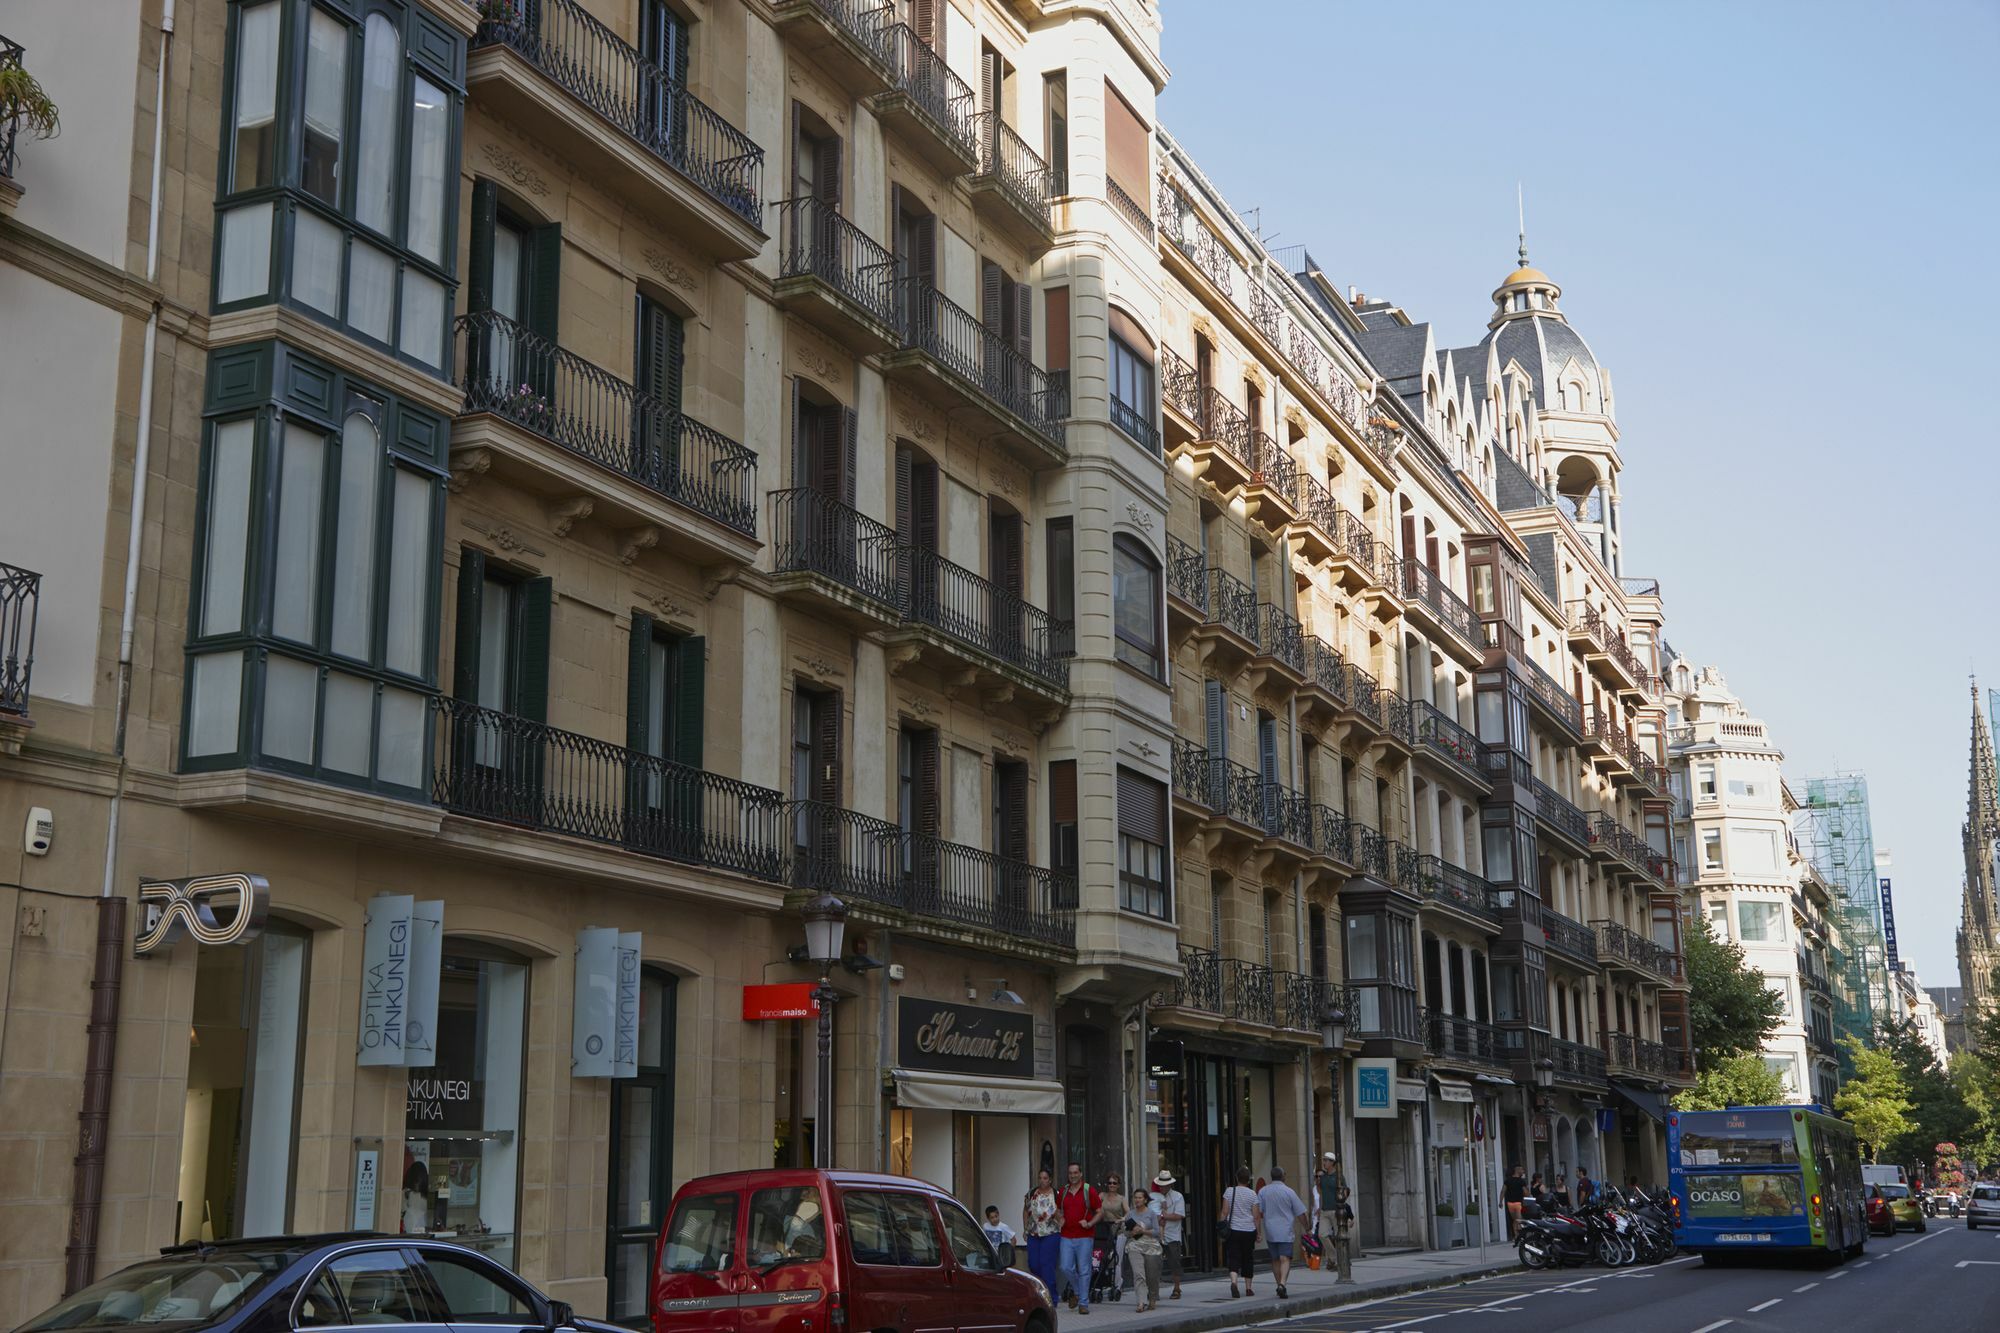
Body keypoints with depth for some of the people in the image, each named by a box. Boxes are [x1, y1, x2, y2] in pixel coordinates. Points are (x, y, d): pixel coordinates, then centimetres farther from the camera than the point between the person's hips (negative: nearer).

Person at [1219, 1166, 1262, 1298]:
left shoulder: (1229, 1191, -1)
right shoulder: (1252, 1194, -1)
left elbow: (1224, 1212, -2)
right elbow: (1256, 1216, 0)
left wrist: (1222, 1228, 6)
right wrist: (1258, 1232, 8)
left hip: (1233, 1230, 0)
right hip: (1249, 1231, 0)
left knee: (1234, 1258, -1)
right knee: (1248, 1259, 13)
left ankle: (1233, 1281, -24)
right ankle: (1248, 1287, 17)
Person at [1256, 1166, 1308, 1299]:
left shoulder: (1262, 1192, 3)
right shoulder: (1289, 1192, -5)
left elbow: (1258, 1212, -2)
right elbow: (1300, 1213, -3)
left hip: (1270, 1232, 3)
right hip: (1286, 1232, -3)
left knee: (1275, 1260, 15)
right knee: (1285, 1259, -7)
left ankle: (1279, 1286, 20)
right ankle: (1282, 1284, -25)